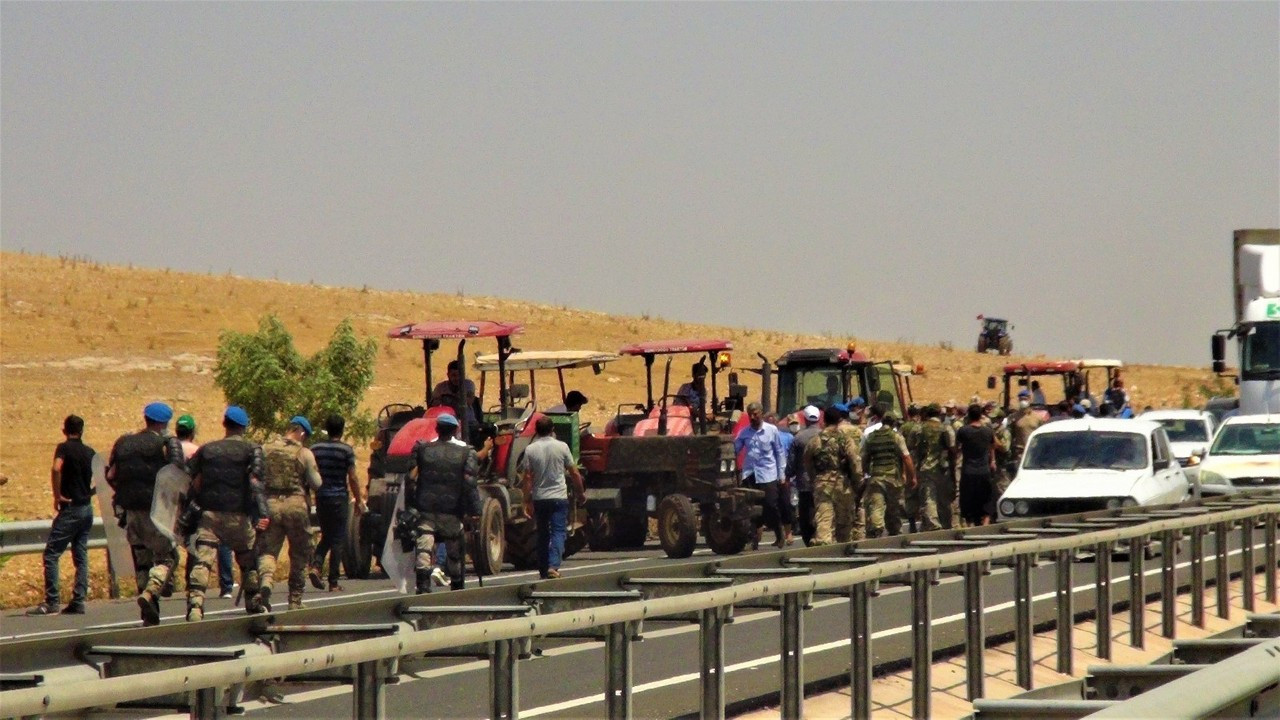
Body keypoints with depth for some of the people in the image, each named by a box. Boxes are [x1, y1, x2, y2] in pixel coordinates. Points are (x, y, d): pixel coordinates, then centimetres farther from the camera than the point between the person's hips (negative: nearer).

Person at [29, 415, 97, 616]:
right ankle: (78, 602, 5)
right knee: (81, 556, 9)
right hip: (87, 508, 7)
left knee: (51, 554, -6)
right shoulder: (90, 452, 11)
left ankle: (51, 602, -13)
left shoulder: (64, 448, -6)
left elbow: (56, 469, -25)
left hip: (70, 509, -7)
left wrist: (57, 496, -17)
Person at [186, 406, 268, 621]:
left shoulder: (206, 449, 12)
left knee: (202, 562, -8)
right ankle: (254, 605, 24)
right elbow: (255, 481, -11)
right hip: (238, 515, -1)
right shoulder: (251, 450, 3)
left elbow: (194, 483, 9)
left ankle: (194, 604, -25)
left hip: (208, 514, 1)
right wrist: (263, 514, -17)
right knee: (249, 561, 16)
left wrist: (192, 510, 17)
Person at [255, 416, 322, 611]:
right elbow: (316, 483, -4)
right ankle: (295, 600, 16)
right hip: (296, 505, -2)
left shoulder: (265, 449, 3)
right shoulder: (304, 453, -5)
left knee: (268, 551, 3)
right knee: (300, 555, 12)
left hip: (270, 504, 2)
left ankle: (265, 583, -27)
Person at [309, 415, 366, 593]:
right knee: (338, 539, 3)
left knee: (326, 536, 19)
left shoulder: (315, 449, 5)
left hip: (321, 498, 4)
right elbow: (352, 478, -8)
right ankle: (333, 583, 1)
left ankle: (315, 566, -6)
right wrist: (358, 501, 1)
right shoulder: (346, 450, -7)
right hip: (339, 498, -4)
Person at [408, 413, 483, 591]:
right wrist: (474, 511, -4)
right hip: (452, 510, 0)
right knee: (455, 551, 14)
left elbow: (411, 479, 2)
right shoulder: (465, 452, 0)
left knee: (424, 548, -6)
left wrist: (409, 506, 8)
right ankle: (457, 585, 26)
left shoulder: (421, 449, 5)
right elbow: (469, 483, -6)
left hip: (425, 509, 0)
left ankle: (423, 583, -23)